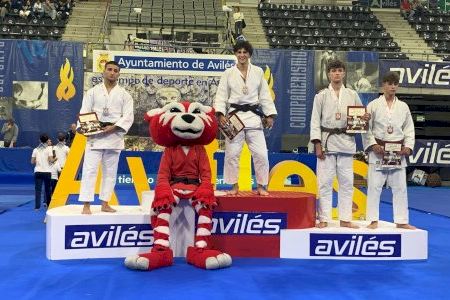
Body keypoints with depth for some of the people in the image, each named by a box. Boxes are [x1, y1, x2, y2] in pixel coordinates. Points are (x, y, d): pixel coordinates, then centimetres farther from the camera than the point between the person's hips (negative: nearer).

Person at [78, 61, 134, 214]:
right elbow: (84, 113, 2)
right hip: (94, 137, -1)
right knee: (89, 171, -7)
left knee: (110, 172, 8)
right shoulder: (92, 92, 8)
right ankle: (86, 205, -7)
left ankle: (105, 203, 17)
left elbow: (128, 116, -2)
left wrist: (114, 127, -17)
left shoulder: (125, 95, 8)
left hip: (114, 137, 2)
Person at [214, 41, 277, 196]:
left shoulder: (258, 72, 7)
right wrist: (221, 114, -13)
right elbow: (221, 96, 1)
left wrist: (270, 115, 4)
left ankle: (261, 186, 14)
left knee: (261, 153, -2)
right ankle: (234, 186, 17)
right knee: (232, 153, 1)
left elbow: (265, 95, 9)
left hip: (253, 116, 1)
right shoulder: (228, 73, 4)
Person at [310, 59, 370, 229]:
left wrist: (364, 118, -8)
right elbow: (315, 121, -1)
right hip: (327, 140, -2)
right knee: (325, 181, -1)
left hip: (346, 141, 2)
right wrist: (317, 144, -9)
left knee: (346, 181, 6)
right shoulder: (321, 96, 2)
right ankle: (324, 219, 9)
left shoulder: (352, 95, 9)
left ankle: (345, 219, 15)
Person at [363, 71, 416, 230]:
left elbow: (409, 129, 10)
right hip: (378, 151, -3)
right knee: (374, 186, -2)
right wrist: (373, 145, -14)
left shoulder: (403, 107, 9)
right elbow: (366, 129, -3)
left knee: (400, 187, 7)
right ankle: (373, 220, 8)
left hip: (398, 152, 3)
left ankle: (402, 221, 17)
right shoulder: (373, 105, -1)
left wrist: (408, 147, -3)